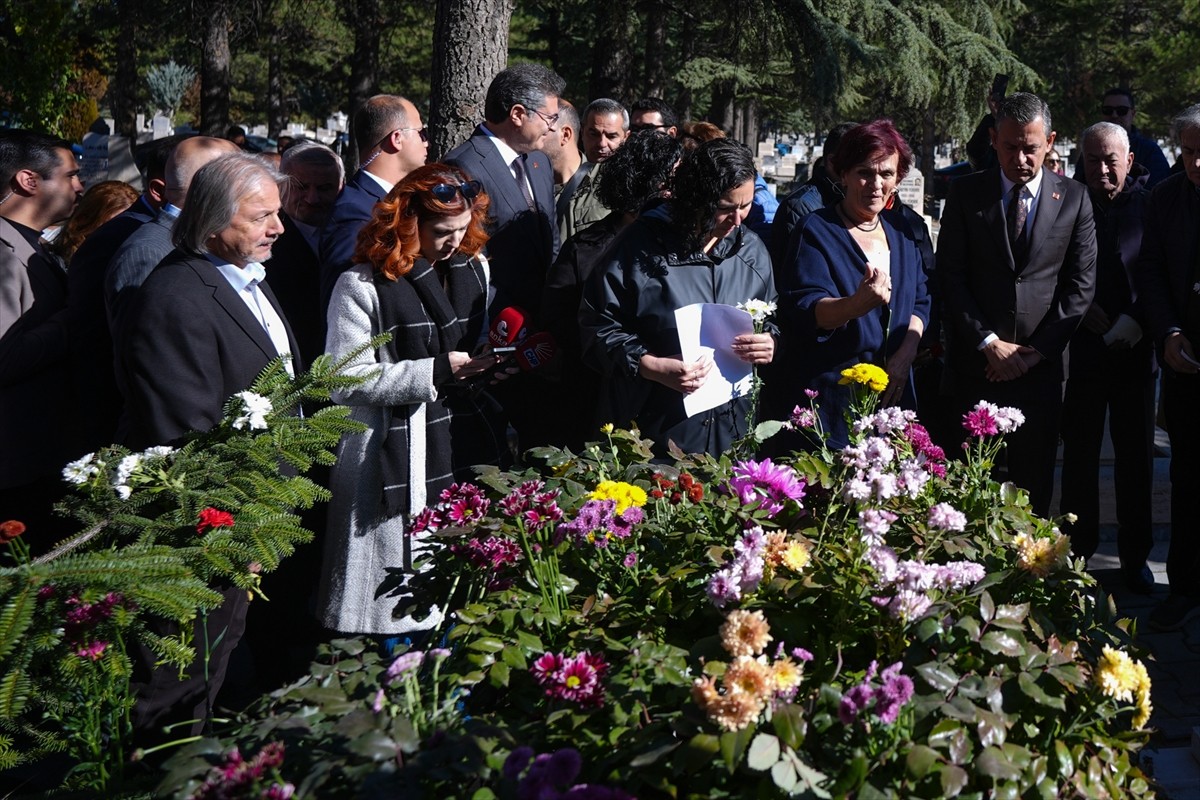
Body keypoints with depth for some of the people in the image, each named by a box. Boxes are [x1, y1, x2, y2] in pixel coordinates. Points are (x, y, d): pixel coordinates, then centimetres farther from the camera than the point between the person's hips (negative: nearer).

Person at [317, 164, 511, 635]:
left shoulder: (474, 269, 13)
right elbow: (345, 383, -12)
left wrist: (495, 361, 3)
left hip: (465, 444, 5)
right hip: (396, 457, -5)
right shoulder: (363, 286, -7)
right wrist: (435, 372, -15)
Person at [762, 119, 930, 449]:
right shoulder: (816, 231, -6)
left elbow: (920, 300, 13)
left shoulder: (900, 229, 12)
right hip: (829, 395, -5)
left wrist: (907, 352, -5)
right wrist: (857, 304, -38)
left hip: (890, 392, 5)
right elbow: (804, 310, -18)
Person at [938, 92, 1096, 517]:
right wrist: (989, 342, -8)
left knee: (1034, 485, 4)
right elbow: (950, 276, 0)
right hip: (975, 366, -1)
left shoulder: (1074, 199, 5)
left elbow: (1080, 286, 3)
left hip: (1040, 367, 1)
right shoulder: (966, 193, 4)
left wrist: (1036, 351, -5)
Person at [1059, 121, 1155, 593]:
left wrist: (1135, 320, -15)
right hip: (1084, 346, 0)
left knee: (1136, 453, 8)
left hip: (1135, 347, 0)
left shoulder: (1149, 205, -4)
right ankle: (1079, 550, 19)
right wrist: (1081, 309, -9)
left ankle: (1135, 556, 19)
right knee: (1080, 452, 7)